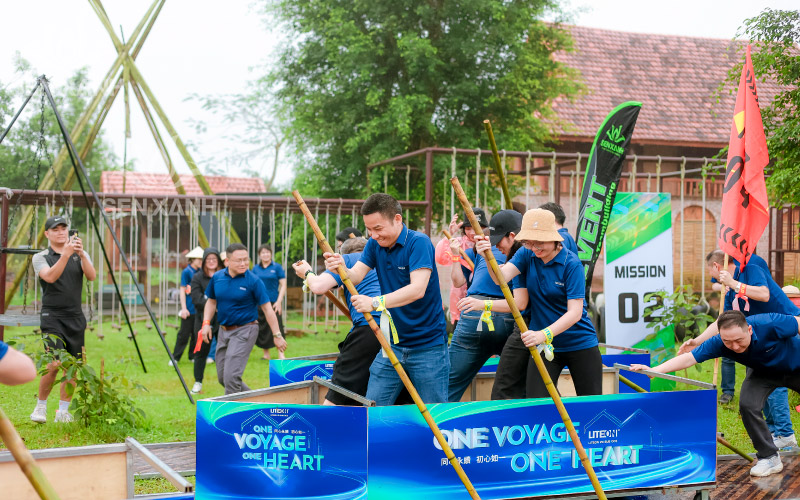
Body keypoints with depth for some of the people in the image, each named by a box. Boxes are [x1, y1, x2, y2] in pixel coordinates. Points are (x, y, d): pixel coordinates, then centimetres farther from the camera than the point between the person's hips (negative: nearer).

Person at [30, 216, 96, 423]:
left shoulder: (80, 256, 11)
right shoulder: (41, 257, 2)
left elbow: (92, 276, -8)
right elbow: (50, 277, -18)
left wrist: (81, 254, -23)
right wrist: (66, 254, -29)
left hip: (76, 317, 4)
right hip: (52, 316, -4)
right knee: (54, 364, -15)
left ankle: (63, 412, 11)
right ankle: (40, 407, 3)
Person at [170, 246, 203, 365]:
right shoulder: (187, 272, -8)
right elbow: (182, 291, -8)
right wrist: (184, 308, -13)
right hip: (189, 309, -6)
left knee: (197, 333, 8)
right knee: (184, 333, -2)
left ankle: (192, 356, 18)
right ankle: (175, 357, 7)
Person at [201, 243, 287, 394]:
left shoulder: (253, 281, -12)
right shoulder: (217, 277, 2)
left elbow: (267, 308, -10)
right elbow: (211, 301, 17)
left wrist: (277, 335, -11)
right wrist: (206, 323, 3)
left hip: (245, 330, -6)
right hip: (224, 330, 6)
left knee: (231, 376, -14)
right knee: (222, 377, 12)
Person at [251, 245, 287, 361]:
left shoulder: (277, 267, 1)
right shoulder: (255, 269, 9)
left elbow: (283, 285, 0)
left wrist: (279, 301, -9)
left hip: (273, 302, -3)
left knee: (276, 327, -11)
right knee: (262, 329, 6)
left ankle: (281, 354, -11)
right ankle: (266, 354, 17)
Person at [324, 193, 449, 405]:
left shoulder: (419, 242, -15)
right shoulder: (375, 244, 6)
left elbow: (418, 289, -28)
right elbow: (356, 276, -6)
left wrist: (375, 302, -38)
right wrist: (340, 268, -29)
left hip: (428, 345, -6)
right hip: (393, 343, 6)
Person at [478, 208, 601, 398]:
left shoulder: (571, 263, -16)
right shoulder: (527, 255, -2)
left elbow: (575, 312, -22)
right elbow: (501, 277, -18)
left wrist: (544, 334, -35)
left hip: (580, 344, -3)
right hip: (543, 347, 3)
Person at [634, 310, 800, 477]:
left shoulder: (770, 324, -42)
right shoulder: (718, 343, -34)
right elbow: (688, 358, -35)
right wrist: (654, 370, -47)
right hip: (763, 372, 2)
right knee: (748, 405, -19)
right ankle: (769, 457, -3)